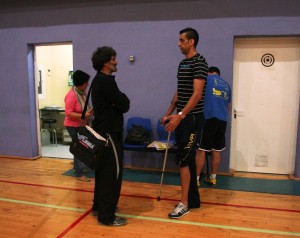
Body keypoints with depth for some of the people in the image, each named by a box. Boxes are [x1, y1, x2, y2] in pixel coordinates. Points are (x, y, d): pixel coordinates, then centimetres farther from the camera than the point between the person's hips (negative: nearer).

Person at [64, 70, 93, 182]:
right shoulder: (72, 95, -22)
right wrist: (84, 115, -30)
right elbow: (69, 113, -25)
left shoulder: (82, 92, 3)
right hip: (73, 126, -8)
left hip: (81, 125, 8)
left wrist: (89, 111, 2)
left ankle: (77, 166, 35)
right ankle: (79, 174, 5)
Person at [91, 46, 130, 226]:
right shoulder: (106, 81, -18)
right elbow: (124, 105, -18)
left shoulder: (99, 80, 14)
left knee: (103, 170, 18)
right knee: (112, 173, -4)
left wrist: (120, 100, -5)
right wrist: (123, 99, 1)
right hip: (109, 132, -11)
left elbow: (115, 103, 14)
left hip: (103, 130, 11)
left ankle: (99, 206, 31)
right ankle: (106, 216, 5)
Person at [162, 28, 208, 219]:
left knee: (183, 160, -6)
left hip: (193, 118, -9)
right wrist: (169, 114, 16)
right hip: (182, 118, 9)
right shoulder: (182, 64, 15)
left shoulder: (199, 62, -11)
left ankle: (184, 203, 7)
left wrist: (180, 115, -27)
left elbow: (197, 94, -20)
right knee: (188, 160, 12)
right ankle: (193, 199, 24)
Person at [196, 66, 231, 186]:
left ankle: (196, 179, 2)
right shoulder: (226, 85, 20)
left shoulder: (206, 79, 5)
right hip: (222, 120, 5)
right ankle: (213, 177, 20)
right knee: (216, 151, 11)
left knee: (201, 150, -1)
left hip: (208, 118, -5)